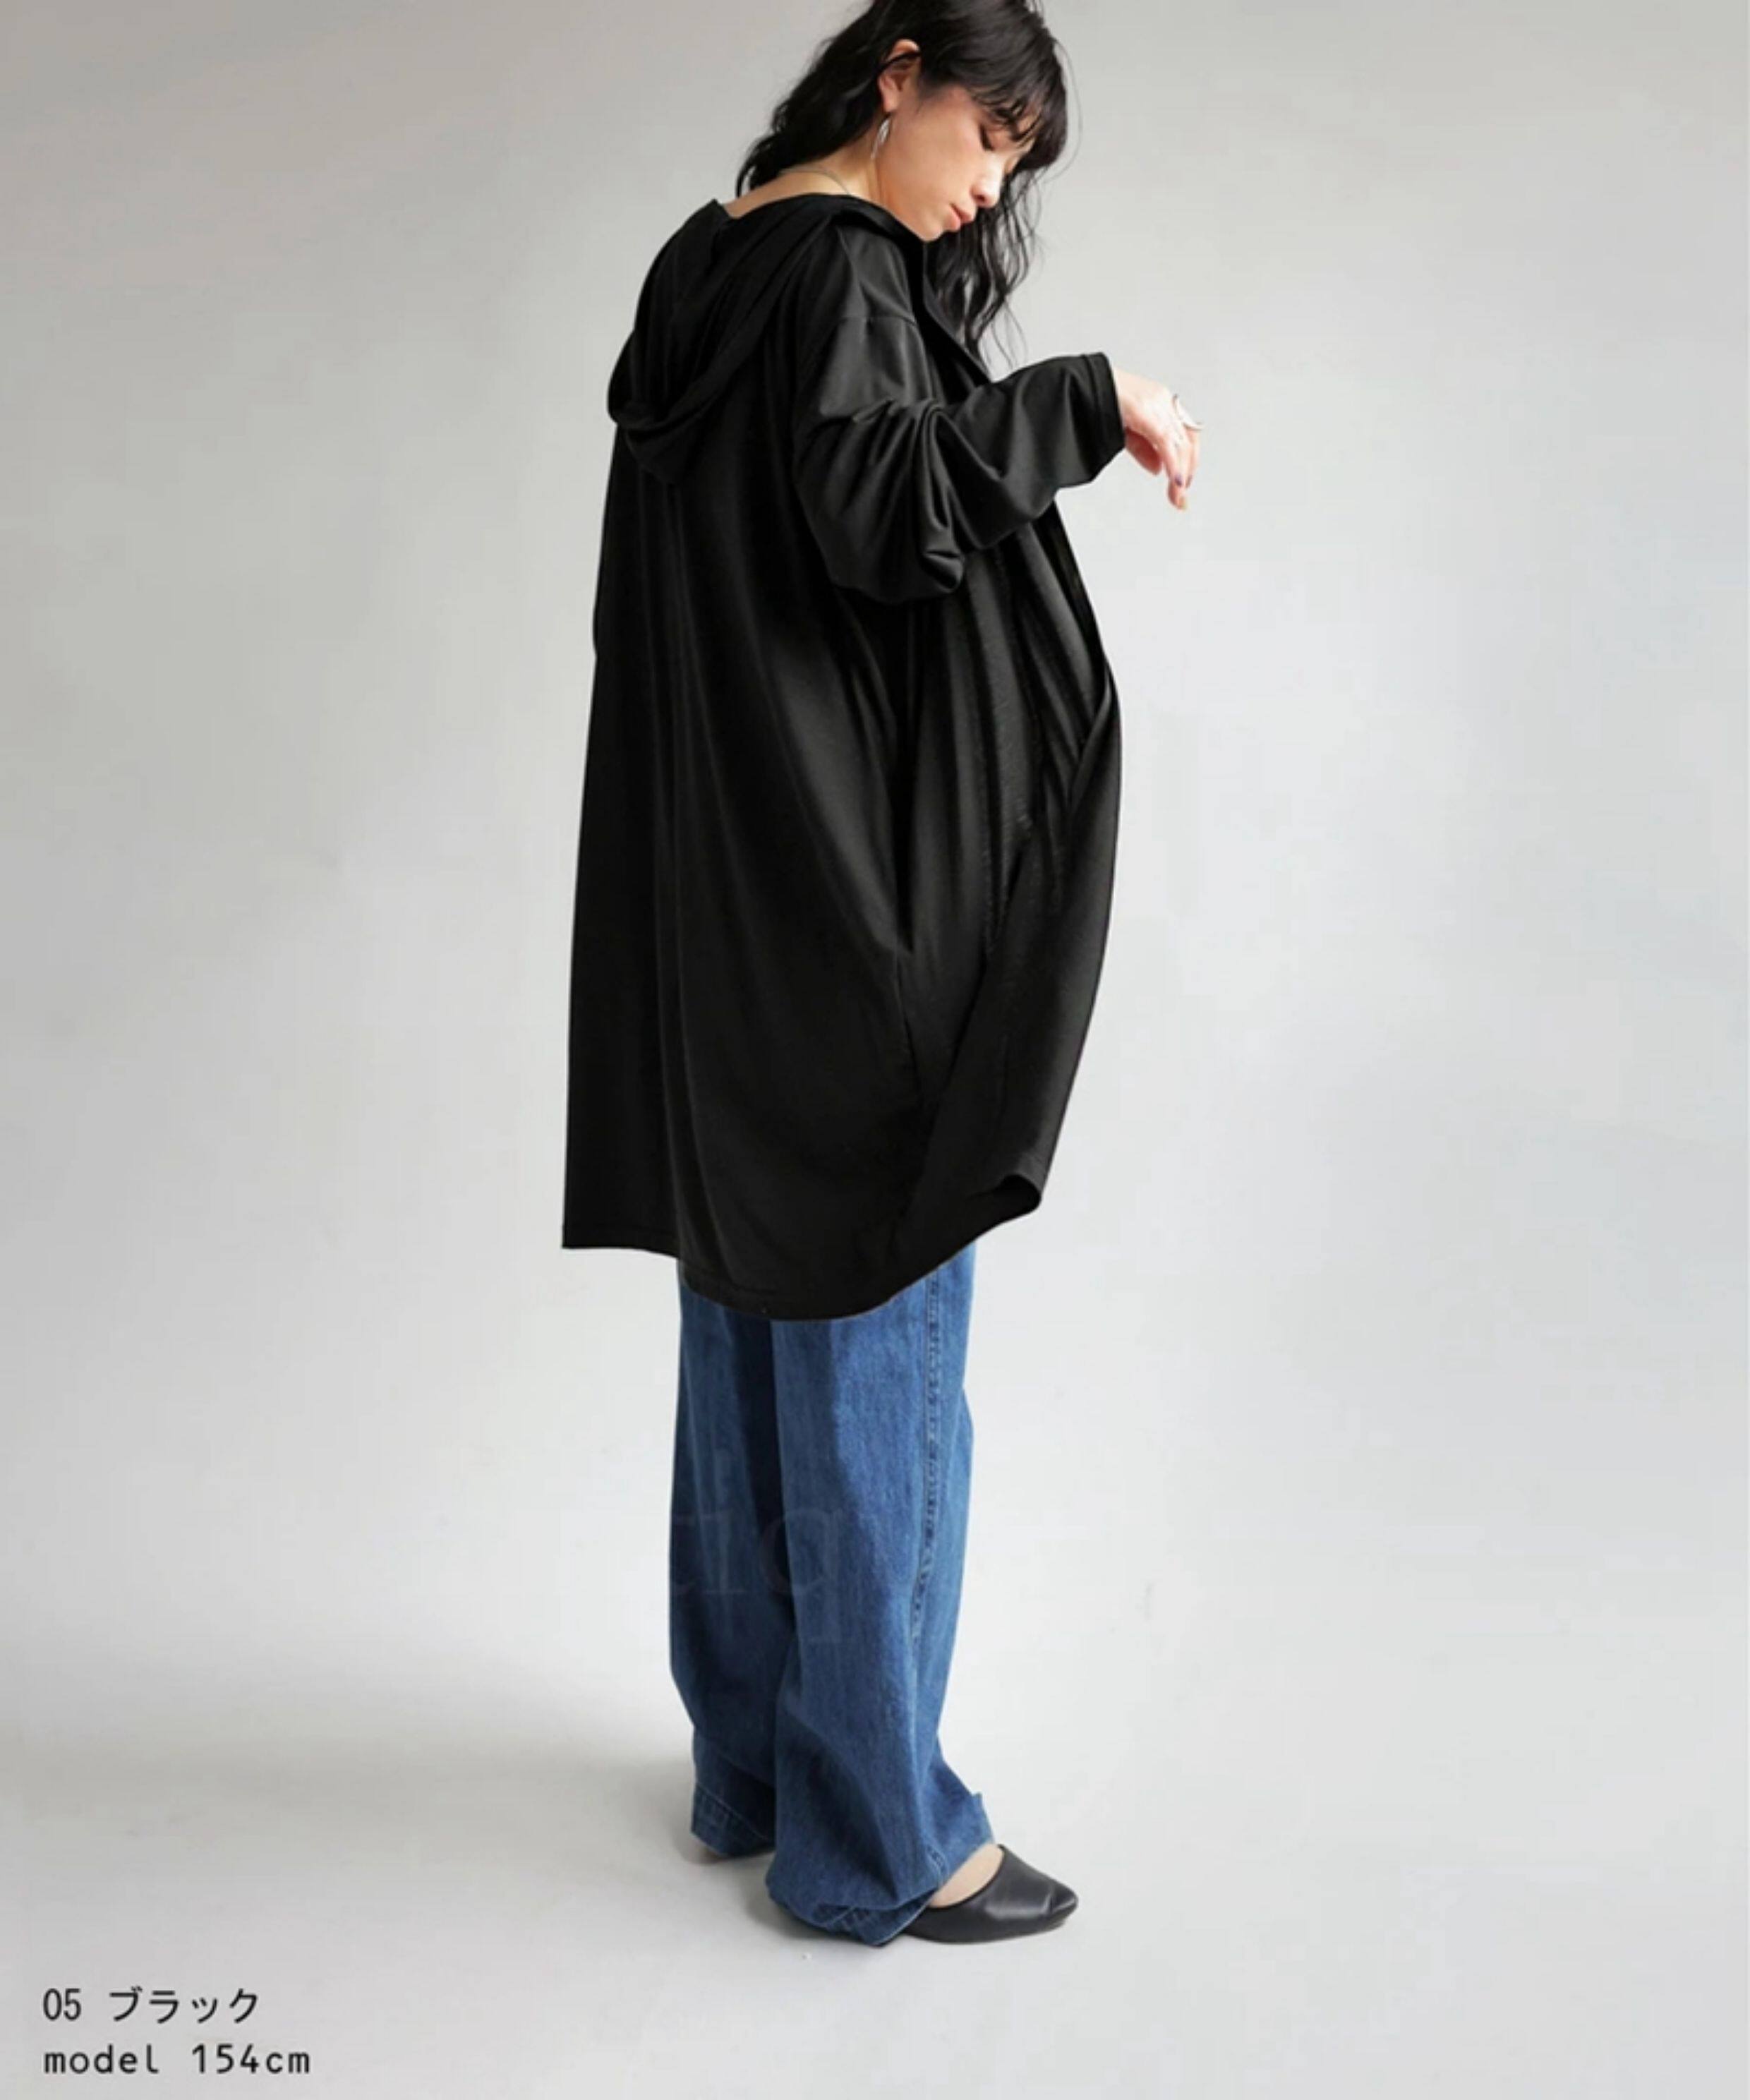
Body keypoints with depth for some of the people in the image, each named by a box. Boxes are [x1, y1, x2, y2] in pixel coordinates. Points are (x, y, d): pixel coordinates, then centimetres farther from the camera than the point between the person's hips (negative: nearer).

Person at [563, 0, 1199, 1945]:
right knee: (872, 1349, -1)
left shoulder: (708, 269, 17)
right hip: (841, 911, -10)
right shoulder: (839, 273, -11)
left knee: (758, 1324, 15)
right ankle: (876, 1837, 12)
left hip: (724, 912, 10)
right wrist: (1085, 401, -17)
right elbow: (876, 504, -27)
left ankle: (754, 1761, 29)